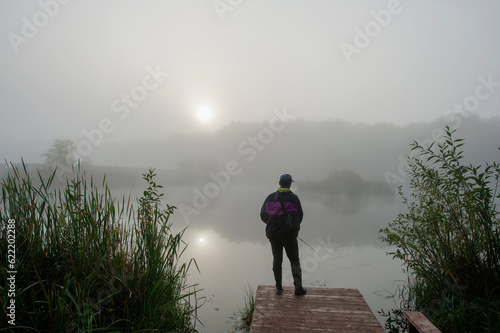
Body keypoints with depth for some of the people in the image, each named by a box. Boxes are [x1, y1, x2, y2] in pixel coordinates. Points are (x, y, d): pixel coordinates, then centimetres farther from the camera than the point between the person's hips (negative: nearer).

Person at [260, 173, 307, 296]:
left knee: (277, 260, 14)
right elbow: (300, 216, -4)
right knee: (294, 260, 10)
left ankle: (279, 288, 18)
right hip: (289, 234, -3)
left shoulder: (270, 197, 0)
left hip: (273, 234, 3)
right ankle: (298, 287, 6)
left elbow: (263, 215, 5)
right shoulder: (293, 198, -9)